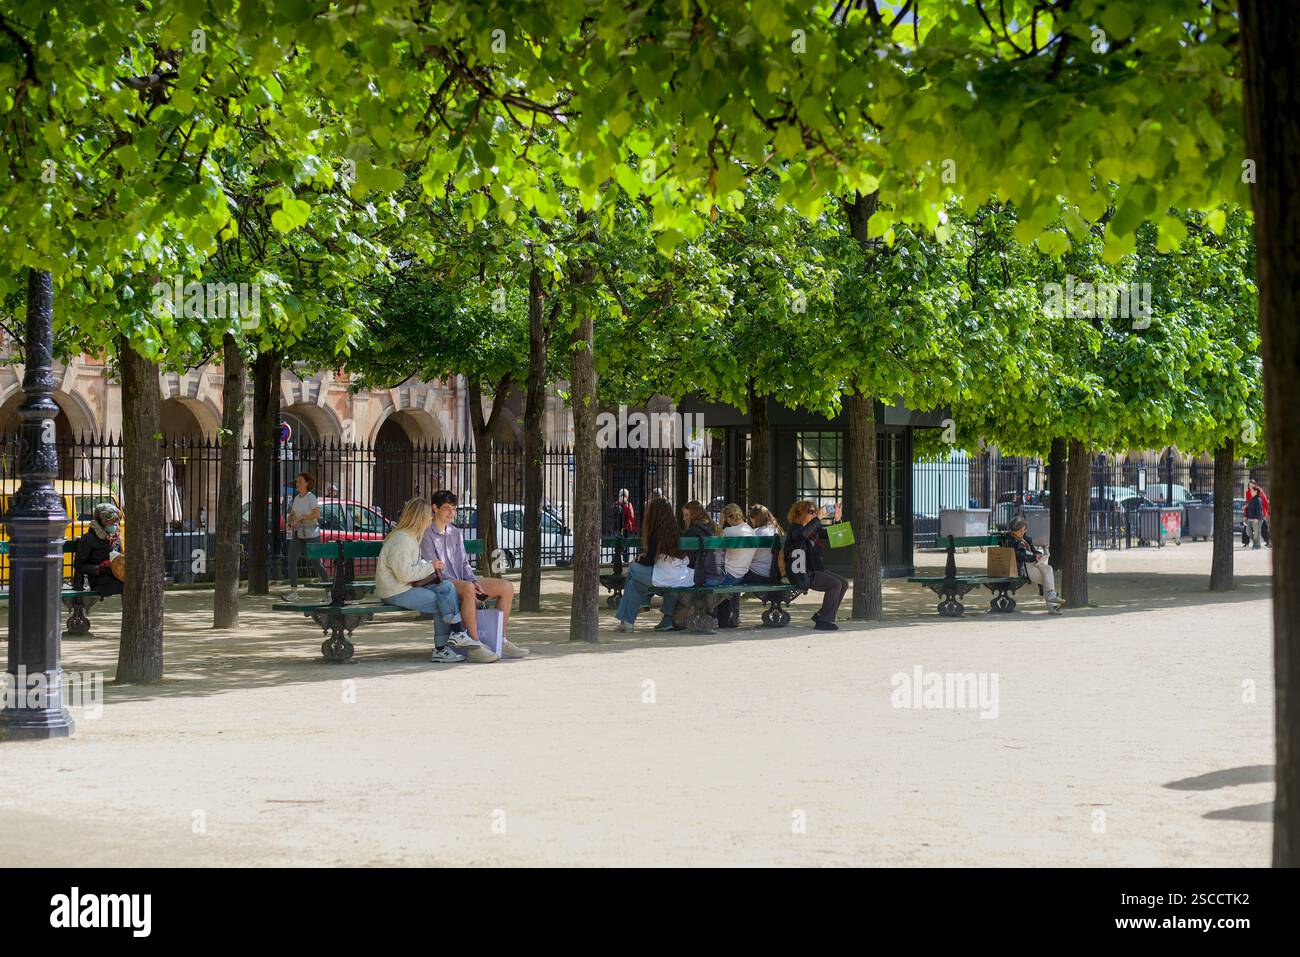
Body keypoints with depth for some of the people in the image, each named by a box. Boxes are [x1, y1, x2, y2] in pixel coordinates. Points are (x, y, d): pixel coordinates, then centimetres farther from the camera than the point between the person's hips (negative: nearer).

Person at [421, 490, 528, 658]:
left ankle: (501, 640, -6)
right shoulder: (427, 534, -4)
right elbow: (433, 568, -13)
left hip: (462, 581, 8)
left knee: (507, 587, -4)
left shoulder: (456, 533, 21)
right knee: (468, 589, -41)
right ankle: (475, 644, -40)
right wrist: (469, 585, -20)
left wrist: (474, 581, -4)